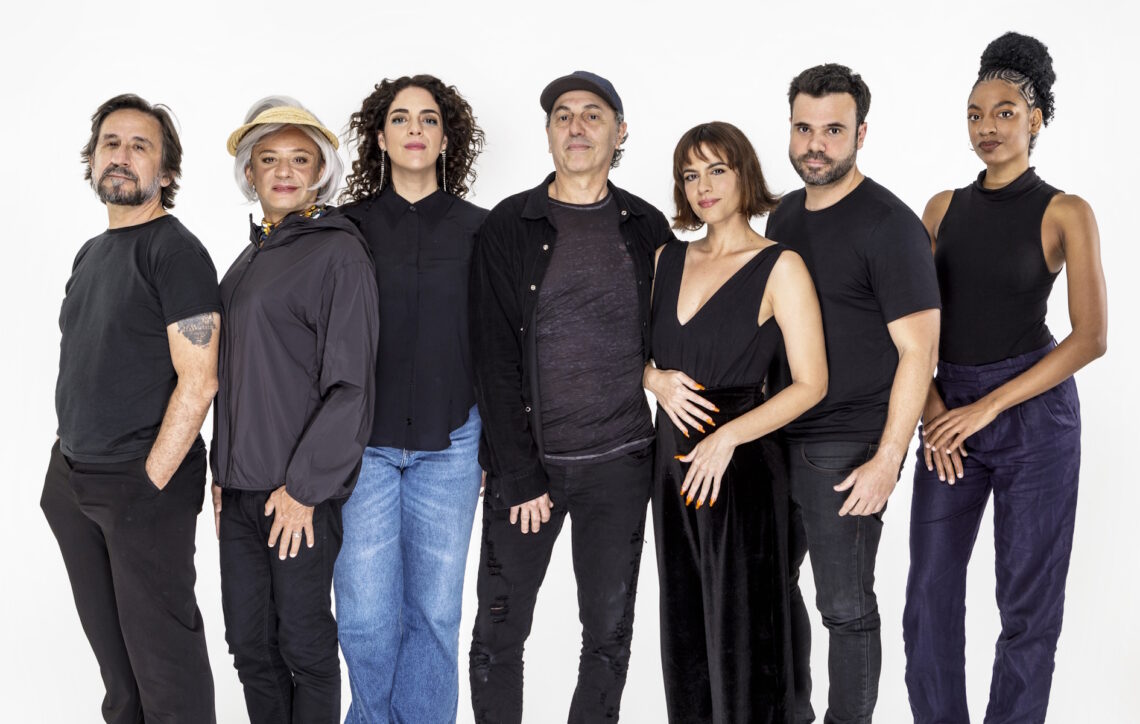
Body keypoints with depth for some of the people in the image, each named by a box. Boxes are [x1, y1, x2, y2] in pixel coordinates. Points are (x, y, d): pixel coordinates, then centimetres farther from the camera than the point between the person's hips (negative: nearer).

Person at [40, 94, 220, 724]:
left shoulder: (175, 251, -12)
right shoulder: (91, 254, 13)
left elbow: (198, 381, -18)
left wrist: (149, 482, -19)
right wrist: (67, 466, 12)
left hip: (145, 484, -8)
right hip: (71, 481, 8)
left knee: (161, 648, 2)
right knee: (107, 640, 18)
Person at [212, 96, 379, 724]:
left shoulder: (338, 253, -9)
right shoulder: (248, 259, 15)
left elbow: (351, 384, -14)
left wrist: (303, 488, -15)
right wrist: (223, 471, 14)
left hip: (302, 491, -7)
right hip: (241, 487, 7)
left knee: (303, 642, 4)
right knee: (248, 642, 13)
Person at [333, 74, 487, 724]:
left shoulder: (477, 229, 5)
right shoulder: (348, 227, 5)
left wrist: (493, 448, 5)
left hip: (449, 442, 0)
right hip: (363, 441, 0)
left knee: (436, 609, 6)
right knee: (365, 614, 1)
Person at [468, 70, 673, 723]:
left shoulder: (647, 229, 5)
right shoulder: (510, 228, -2)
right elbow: (495, 359, -6)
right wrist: (520, 476, -9)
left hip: (621, 463, 2)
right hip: (526, 459, -1)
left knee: (610, 633, 9)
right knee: (499, 631, 6)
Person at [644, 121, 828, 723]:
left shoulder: (779, 267, -6)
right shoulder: (668, 259, 10)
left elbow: (810, 384, -10)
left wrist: (728, 436, -19)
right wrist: (658, 381, -5)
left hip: (741, 465, -5)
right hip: (672, 458, 6)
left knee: (740, 626, 1)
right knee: (683, 624, 14)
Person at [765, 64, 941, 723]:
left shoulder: (889, 225, -13)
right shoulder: (786, 214, 11)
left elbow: (918, 351, -15)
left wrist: (887, 460, -19)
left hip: (847, 450, -7)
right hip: (779, 438, 8)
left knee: (846, 607, 2)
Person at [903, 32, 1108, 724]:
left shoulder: (1065, 213, -4)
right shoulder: (944, 208, 8)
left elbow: (1091, 337, -10)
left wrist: (987, 407, -15)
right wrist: (932, 407, -7)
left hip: (1033, 410, -3)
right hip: (952, 409, 4)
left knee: (1028, 597, 5)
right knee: (931, 590, 4)